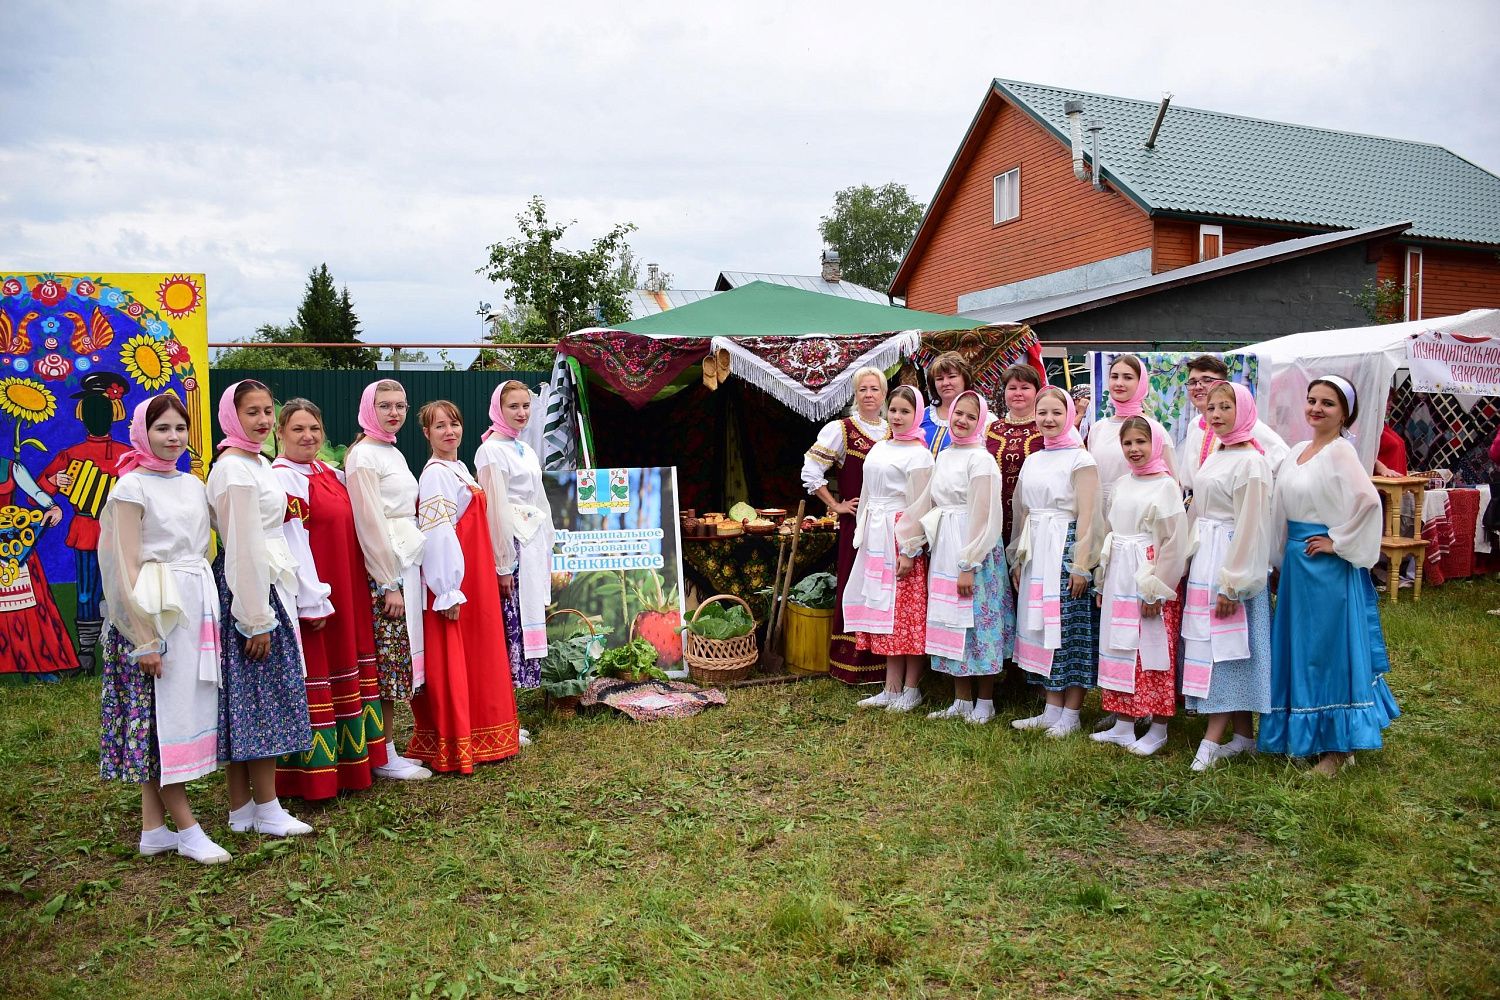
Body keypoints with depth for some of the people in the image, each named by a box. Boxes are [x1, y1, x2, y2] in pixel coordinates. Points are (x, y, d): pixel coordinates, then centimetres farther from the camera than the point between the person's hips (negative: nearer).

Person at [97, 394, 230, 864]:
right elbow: (126, 568, -11)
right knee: (162, 717, -2)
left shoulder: (193, 485, 13)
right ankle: (188, 830, 5)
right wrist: (144, 639, -15)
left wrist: (211, 613, 11)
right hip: (155, 613, -7)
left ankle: (153, 828, 18)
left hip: (197, 609, 7)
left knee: (184, 712, 9)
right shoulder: (132, 487, -7)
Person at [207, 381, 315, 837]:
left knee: (249, 700, 12)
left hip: (266, 587, 10)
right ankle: (267, 811, 7)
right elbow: (242, 548, -19)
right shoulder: (234, 470, -16)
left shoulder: (257, 463, 14)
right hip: (248, 592, -10)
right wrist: (257, 619, -18)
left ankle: (242, 808, 20)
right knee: (262, 698, -3)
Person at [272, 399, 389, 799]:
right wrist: (314, 600, -20)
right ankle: (314, 776, 9)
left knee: (346, 673, 14)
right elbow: (293, 546, -18)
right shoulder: (283, 479, -12)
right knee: (312, 678, -1)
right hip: (309, 596, -9)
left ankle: (348, 764, 26)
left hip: (347, 594, 9)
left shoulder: (332, 475, 13)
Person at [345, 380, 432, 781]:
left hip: (408, 563, 9)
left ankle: (390, 750, 19)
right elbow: (370, 523, -15)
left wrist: (406, 577, 17)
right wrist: (390, 584, -15)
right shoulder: (363, 455, -10)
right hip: (383, 570, -9)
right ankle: (385, 758, 6)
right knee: (388, 662, -3)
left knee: (399, 661, 10)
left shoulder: (393, 453, 17)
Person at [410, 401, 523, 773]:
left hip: (476, 579, 9)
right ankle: (452, 750, 7)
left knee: (479, 658, 15)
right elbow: (436, 533, -19)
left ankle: (480, 738, 26)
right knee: (451, 663, -2)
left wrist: (496, 572, 18)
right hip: (452, 580, -9)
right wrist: (448, 592, -22)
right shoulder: (436, 474, -13)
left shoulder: (460, 469, 14)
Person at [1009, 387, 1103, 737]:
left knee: (1071, 627, -4)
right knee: (1040, 626, 7)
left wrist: (1081, 564, -16)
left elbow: (1087, 516, -10)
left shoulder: (1081, 459, -5)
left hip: (1066, 550, -7)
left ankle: (1070, 715, 5)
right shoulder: (1032, 461, 15)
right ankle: (1051, 710, 15)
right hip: (1035, 552, 7)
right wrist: (1018, 559, 14)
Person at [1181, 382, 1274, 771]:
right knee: (1209, 647, 10)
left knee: (1225, 649, -5)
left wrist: (1233, 585, -18)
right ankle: (1244, 736, 19)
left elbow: (1249, 528, -17)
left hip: (1232, 563, -9)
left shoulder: (1250, 462, -13)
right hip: (1204, 561, 9)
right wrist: (1189, 560, 16)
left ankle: (1211, 741, -1)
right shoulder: (1215, 457, 13)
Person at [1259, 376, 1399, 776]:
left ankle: (1337, 745, 12)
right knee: (1298, 646, 14)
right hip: (1296, 561, 8)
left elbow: (1368, 501, -26)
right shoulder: (1297, 451, 11)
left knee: (1328, 647, 0)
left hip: (1328, 565, -8)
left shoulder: (1340, 452, -14)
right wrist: (1282, 556, 12)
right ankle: (1303, 734, 27)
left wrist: (1338, 542, -17)